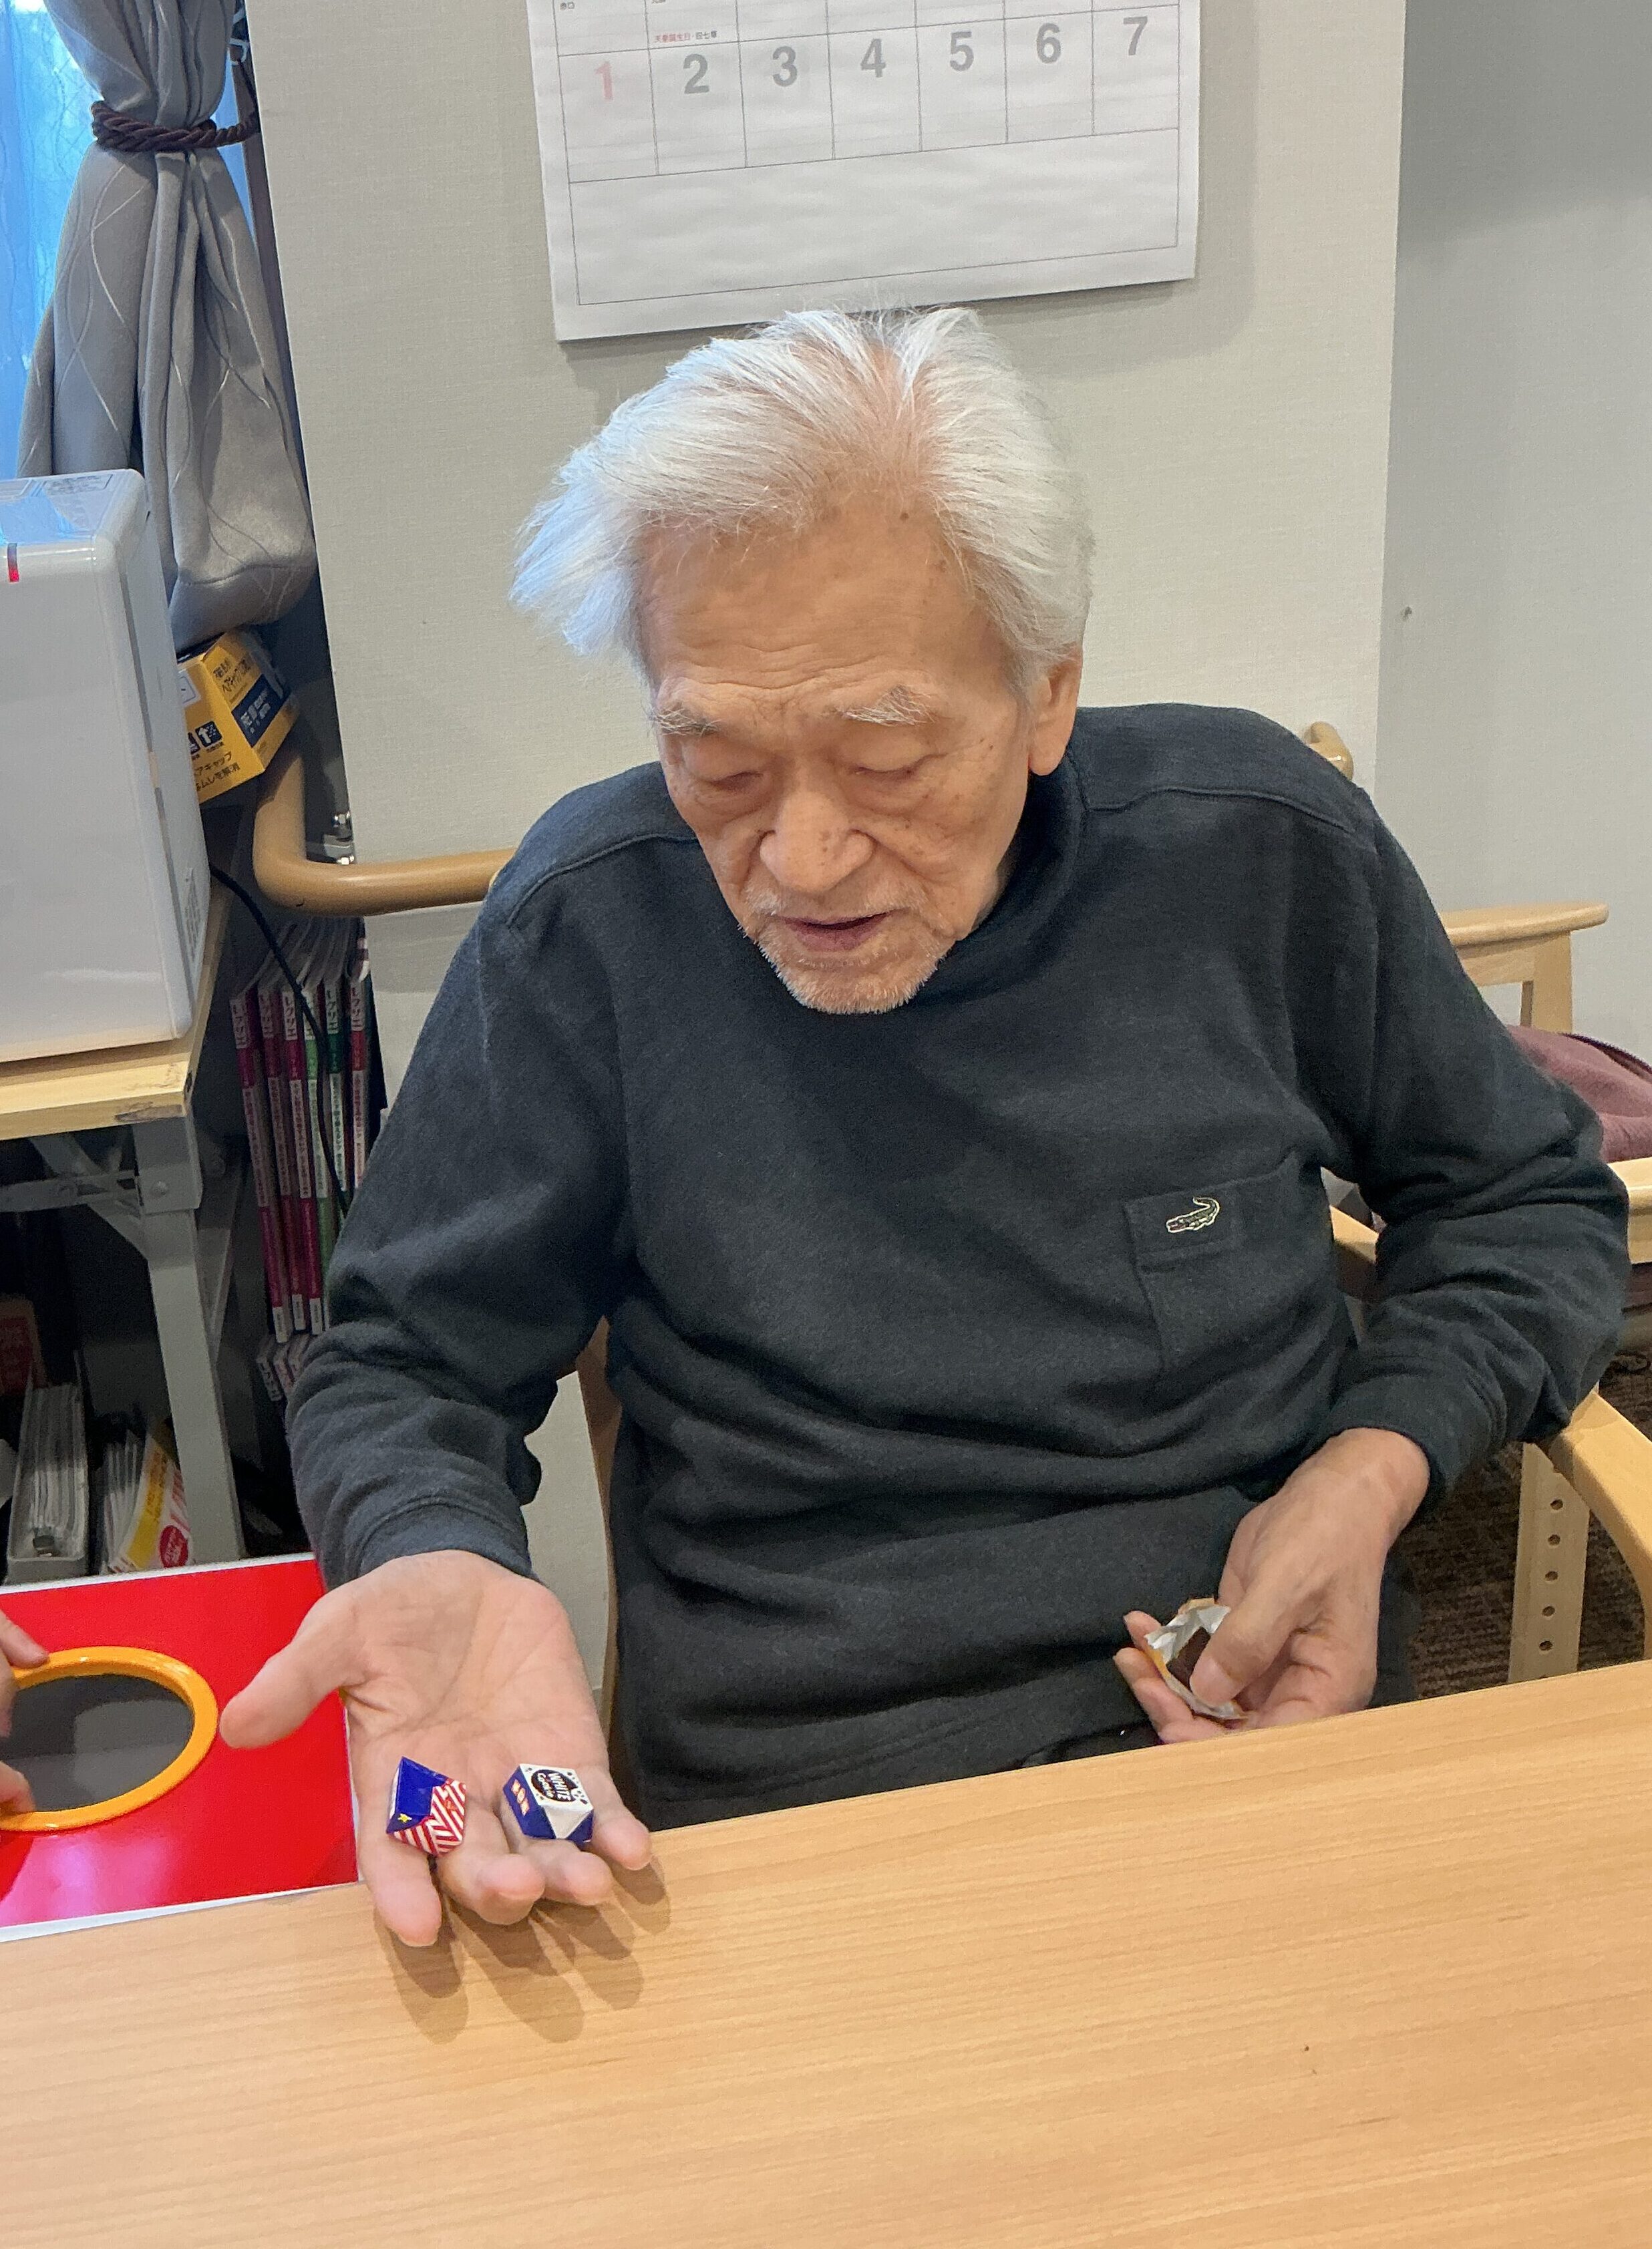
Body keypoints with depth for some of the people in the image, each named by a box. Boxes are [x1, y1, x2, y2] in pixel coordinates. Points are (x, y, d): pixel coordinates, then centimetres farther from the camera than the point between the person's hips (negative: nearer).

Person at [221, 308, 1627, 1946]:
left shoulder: (1257, 848, -4)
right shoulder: (588, 928, -9)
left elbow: (1527, 1201, 12)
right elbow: (403, 1366, 2)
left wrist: (1375, 1468, -8)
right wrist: (440, 1568, -22)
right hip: (784, 1784, -1)